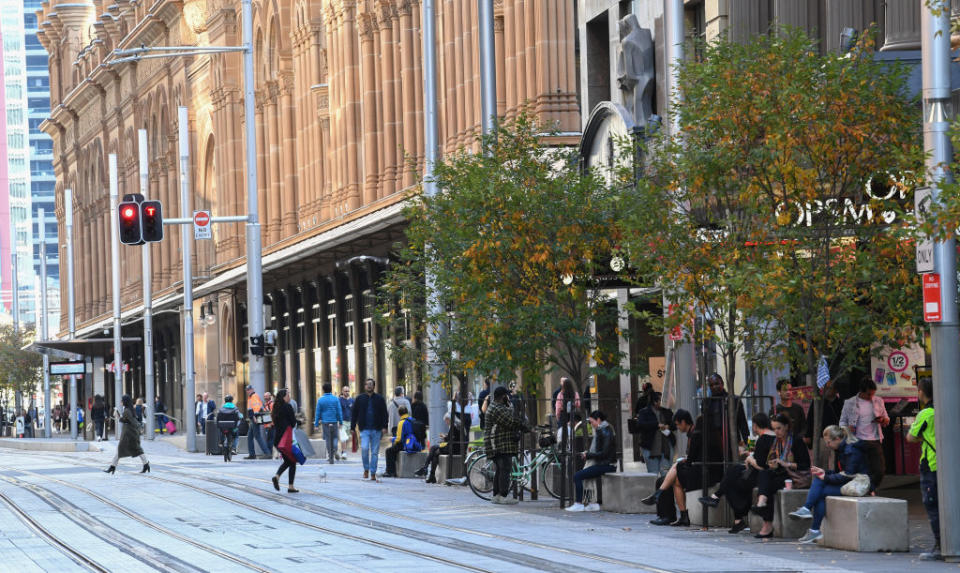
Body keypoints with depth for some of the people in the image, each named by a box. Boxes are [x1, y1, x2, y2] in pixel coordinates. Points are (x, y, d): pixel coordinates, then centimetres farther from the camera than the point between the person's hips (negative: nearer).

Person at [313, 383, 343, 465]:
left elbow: (318, 413, 2)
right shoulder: (336, 399, -2)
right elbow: (339, 411, -1)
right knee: (335, 437, 14)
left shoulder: (320, 400, 0)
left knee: (327, 439, 6)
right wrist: (341, 422, 7)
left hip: (325, 422, 0)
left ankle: (330, 457, 3)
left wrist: (316, 424, 7)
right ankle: (335, 449, -14)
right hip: (334, 422, 0)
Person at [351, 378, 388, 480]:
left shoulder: (379, 399, 8)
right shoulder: (359, 399, 8)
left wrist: (384, 427, -4)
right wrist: (352, 427, 5)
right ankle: (366, 469, 1)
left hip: (376, 430, 1)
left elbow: (384, 414, 7)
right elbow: (354, 414, 10)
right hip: (364, 429, -1)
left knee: (375, 452, 2)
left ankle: (373, 473, 8)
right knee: (364, 448, -17)